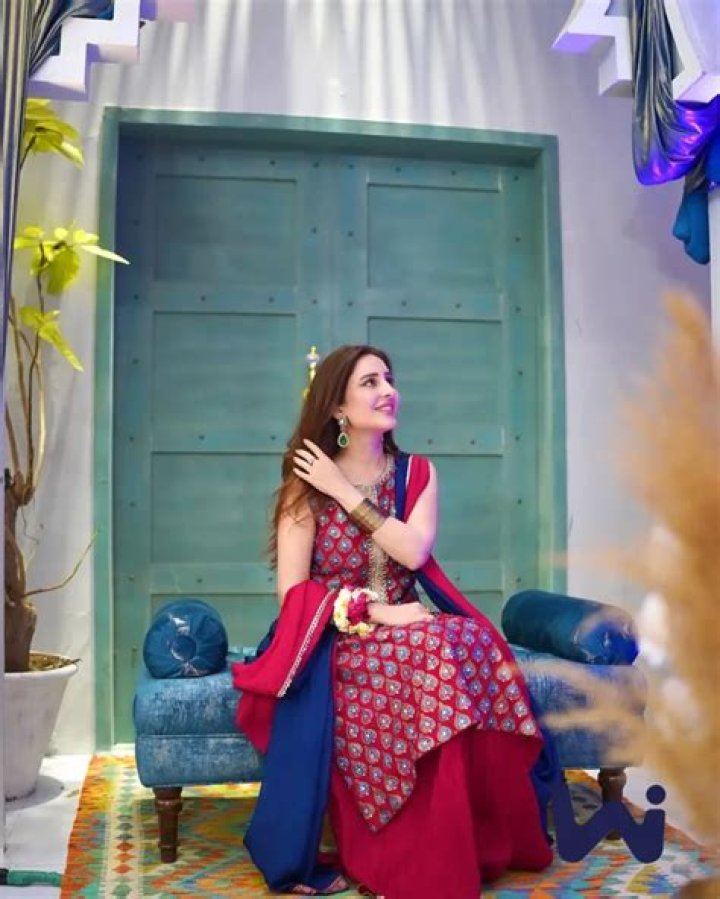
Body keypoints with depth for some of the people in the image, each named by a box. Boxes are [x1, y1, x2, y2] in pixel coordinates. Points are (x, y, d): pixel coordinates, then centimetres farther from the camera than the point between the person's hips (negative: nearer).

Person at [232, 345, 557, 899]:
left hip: (405, 629, 4)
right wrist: (374, 613, -18)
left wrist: (345, 493, -12)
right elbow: (292, 591, -9)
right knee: (434, 657, -32)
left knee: (475, 646, -28)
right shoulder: (307, 483, -3)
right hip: (334, 640, -4)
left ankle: (482, 844, -14)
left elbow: (414, 552, -12)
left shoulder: (417, 473, 7)